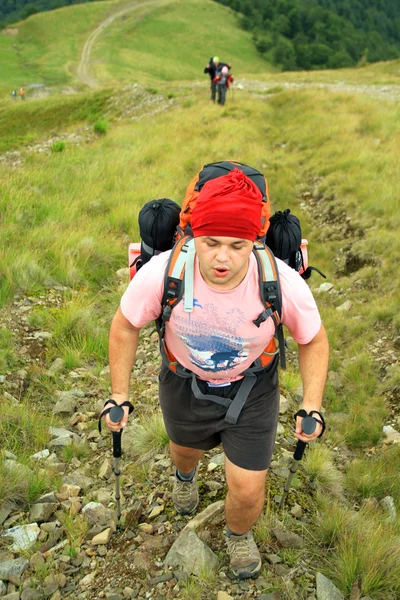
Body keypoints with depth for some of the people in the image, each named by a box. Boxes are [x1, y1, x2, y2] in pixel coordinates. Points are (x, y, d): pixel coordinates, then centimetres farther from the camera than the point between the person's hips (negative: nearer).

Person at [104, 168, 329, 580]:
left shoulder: (283, 283, -32)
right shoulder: (162, 273, -33)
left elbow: (313, 340, -12)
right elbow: (125, 326, -13)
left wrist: (312, 406, -20)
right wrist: (119, 395, -9)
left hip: (252, 390, -1)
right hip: (184, 385, 1)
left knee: (248, 492, 5)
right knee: (186, 448, 31)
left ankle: (238, 534, 45)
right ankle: (185, 475, 74)